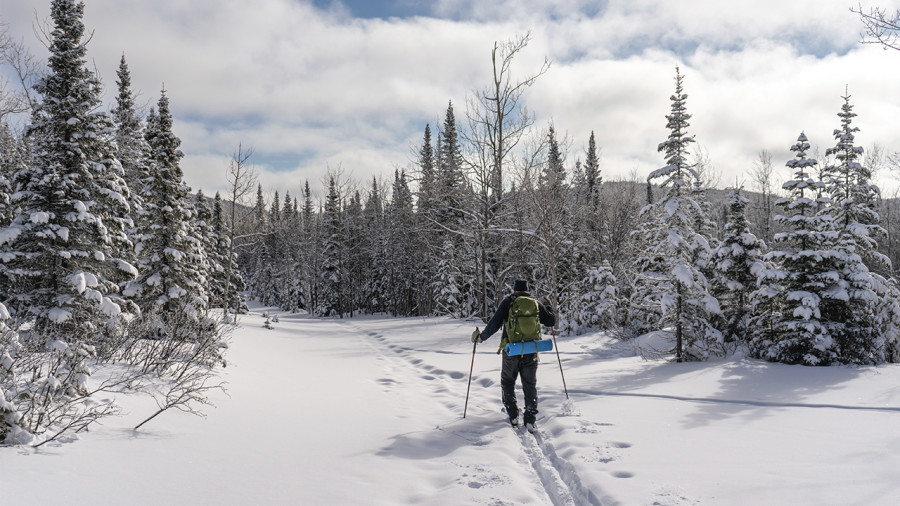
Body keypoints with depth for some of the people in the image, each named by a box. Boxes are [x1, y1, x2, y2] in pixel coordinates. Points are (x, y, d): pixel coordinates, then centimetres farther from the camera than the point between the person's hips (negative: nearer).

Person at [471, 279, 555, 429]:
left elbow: (494, 324, -9)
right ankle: (530, 419, 6)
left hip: (511, 351, -2)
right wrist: (548, 309, 32)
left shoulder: (508, 301, -1)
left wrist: (481, 337, 3)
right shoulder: (536, 303, 6)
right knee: (530, 385, 14)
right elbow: (551, 321, 14)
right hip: (531, 352, 2)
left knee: (507, 382, 17)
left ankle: (513, 416, 8)